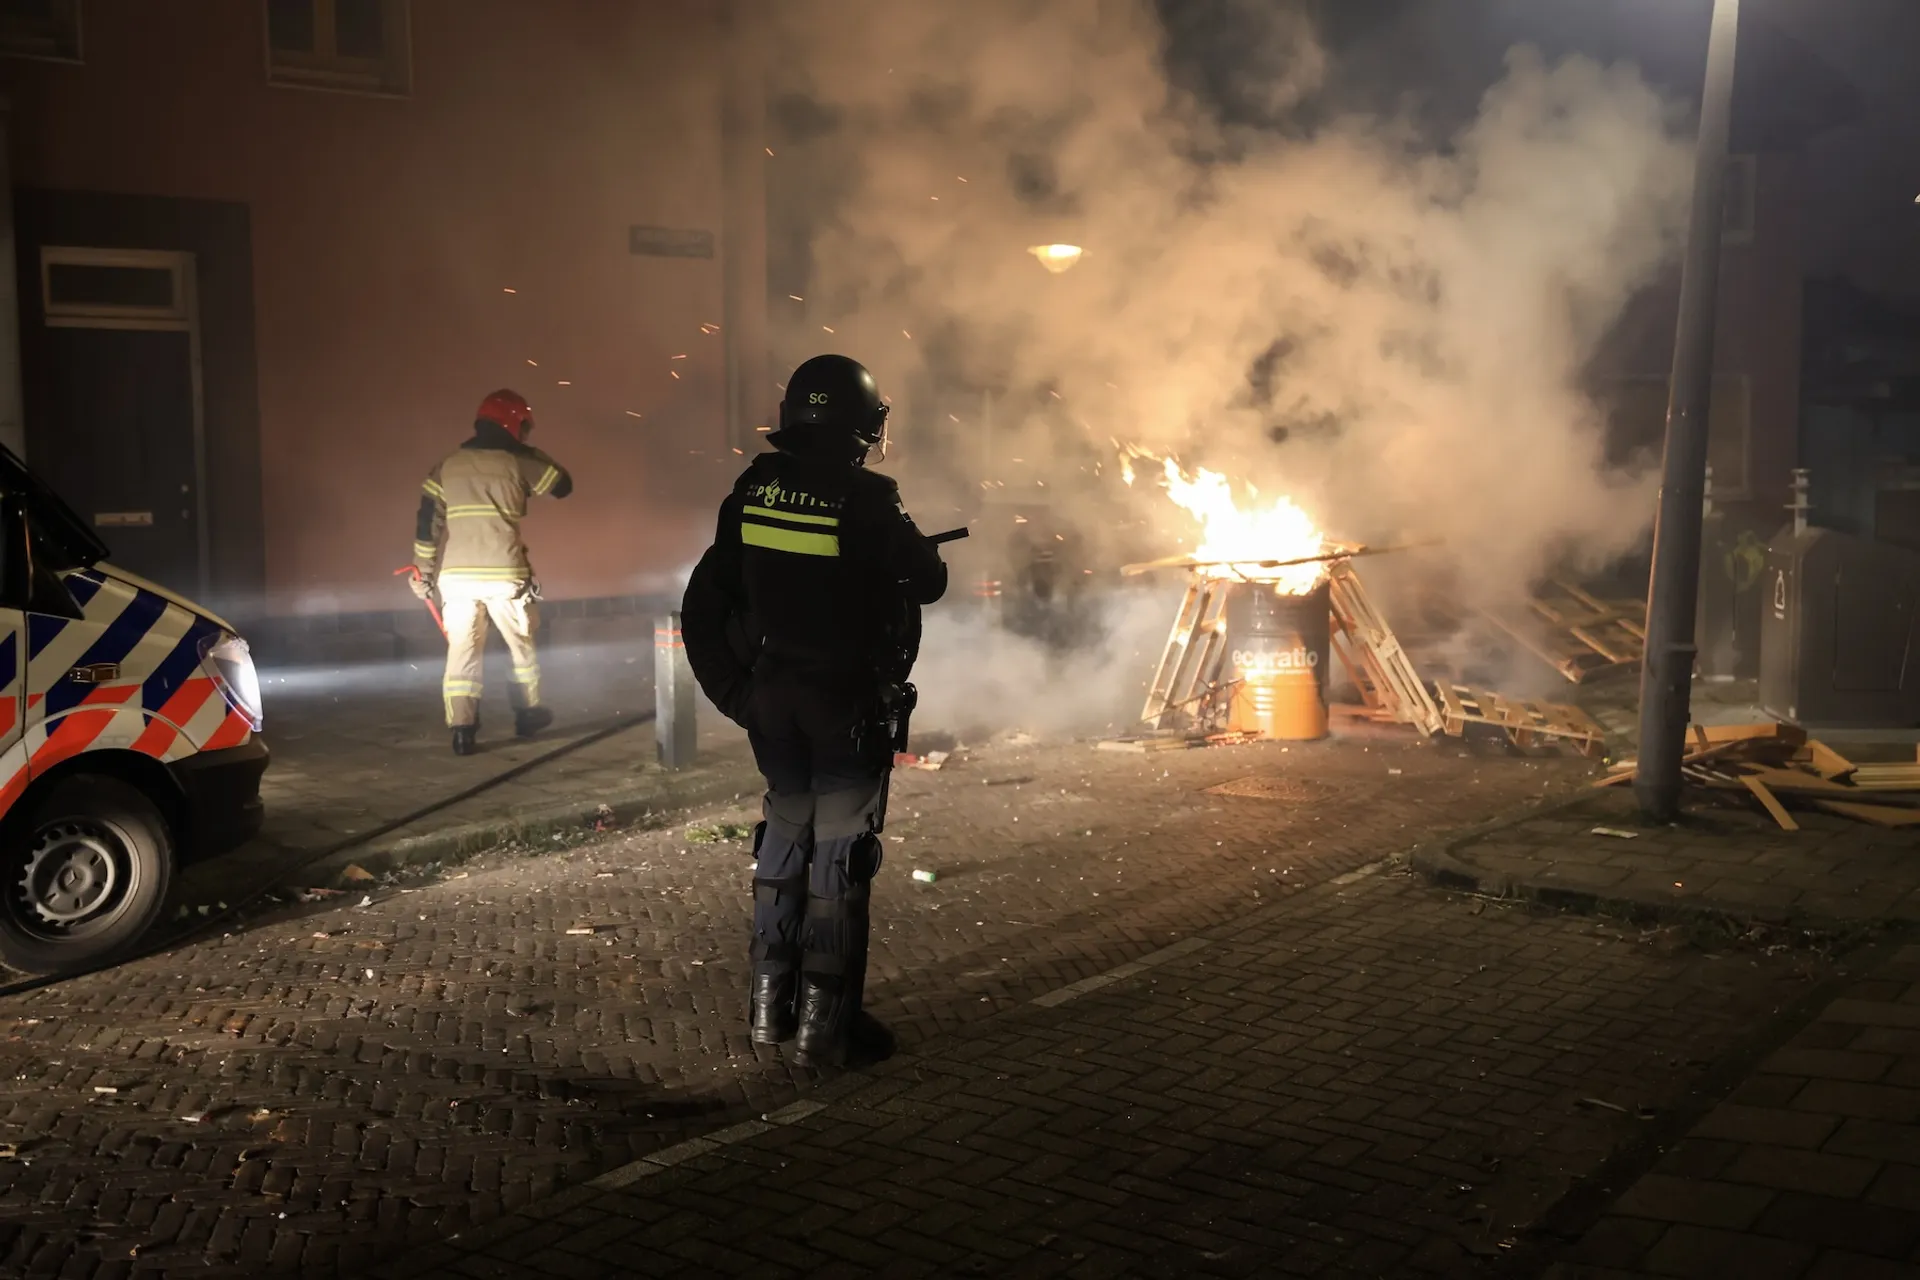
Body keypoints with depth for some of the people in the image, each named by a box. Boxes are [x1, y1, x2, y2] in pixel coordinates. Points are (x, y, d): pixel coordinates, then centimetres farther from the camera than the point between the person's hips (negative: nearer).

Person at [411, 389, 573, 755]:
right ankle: (528, 713, 30)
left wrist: (424, 571, 10)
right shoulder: (517, 463, -2)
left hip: (456, 575, 2)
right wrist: (531, 453, 20)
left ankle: (461, 730, -1)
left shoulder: (447, 467, 8)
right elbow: (562, 484, 11)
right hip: (504, 574, -2)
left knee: (461, 651, 5)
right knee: (521, 643, 18)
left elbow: (427, 523, 4)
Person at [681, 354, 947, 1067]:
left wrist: (729, 689, 12)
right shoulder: (867, 501, -16)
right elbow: (928, 583, -1)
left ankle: (770, 1002, 24)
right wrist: (923, 550, 22)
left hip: (770, 697, 5)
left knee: (784, 830, 18)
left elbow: (702, 606, 3)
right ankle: (826, 1020, 7)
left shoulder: (752, 491, 0)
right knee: (840, 847, 3)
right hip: (850, 704, -5)